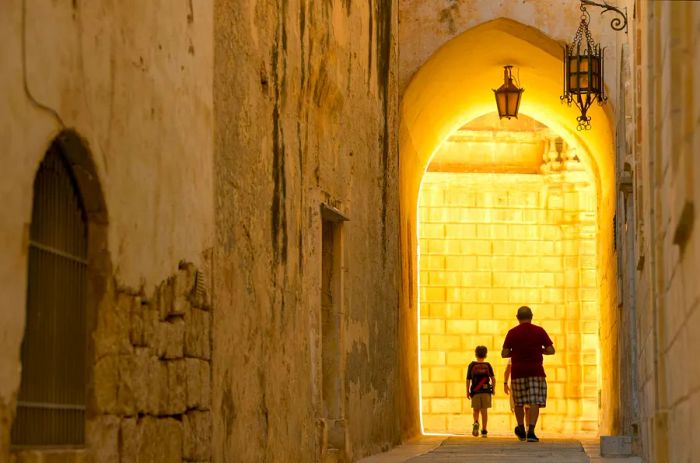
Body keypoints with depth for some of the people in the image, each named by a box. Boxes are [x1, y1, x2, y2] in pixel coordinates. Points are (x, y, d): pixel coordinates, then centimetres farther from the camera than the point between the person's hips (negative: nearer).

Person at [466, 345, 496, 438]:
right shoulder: (488, 365, 3)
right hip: (486, 391, 0)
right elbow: (493, 378, -4)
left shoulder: (472, 365, 1)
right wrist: (493, 389, 10)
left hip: (475, 391, 0)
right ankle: (484, 431, 2)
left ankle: (476, 423, -17)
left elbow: (468, 380, 1)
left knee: (476, 410, 11)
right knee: (484, 411, 5)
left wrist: (467, 392, 9)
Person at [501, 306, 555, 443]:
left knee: (519, 402, 15)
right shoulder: (539, 331, 1)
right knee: (535, 402, -4)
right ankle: (531, 431, -17)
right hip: (535, 370, -1)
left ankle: (521, 430, 27)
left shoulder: (512, 333, 1)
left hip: (517, 371, 1)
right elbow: (551, 350, 1)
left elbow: (504, 354, -2)